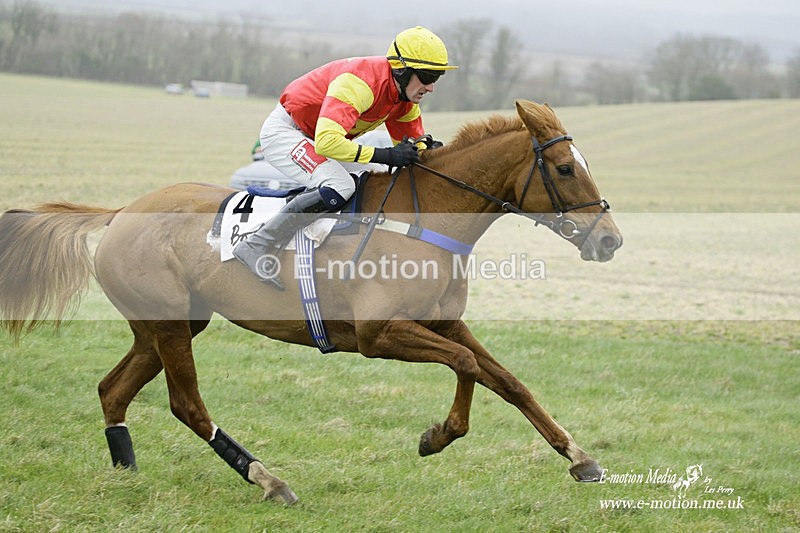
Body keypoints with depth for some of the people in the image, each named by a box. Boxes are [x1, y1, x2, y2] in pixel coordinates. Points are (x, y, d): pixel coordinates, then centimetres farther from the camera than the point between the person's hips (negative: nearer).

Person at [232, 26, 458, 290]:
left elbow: (411, 143, 10)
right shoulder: (361, 82, -33)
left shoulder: (405, 93, -4)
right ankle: (256, 246, -25)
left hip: (321, 137, 9)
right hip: (284, 131, -9)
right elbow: (327, 141, -43)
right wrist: (386, 155, -41)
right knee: (339, 186, -30)